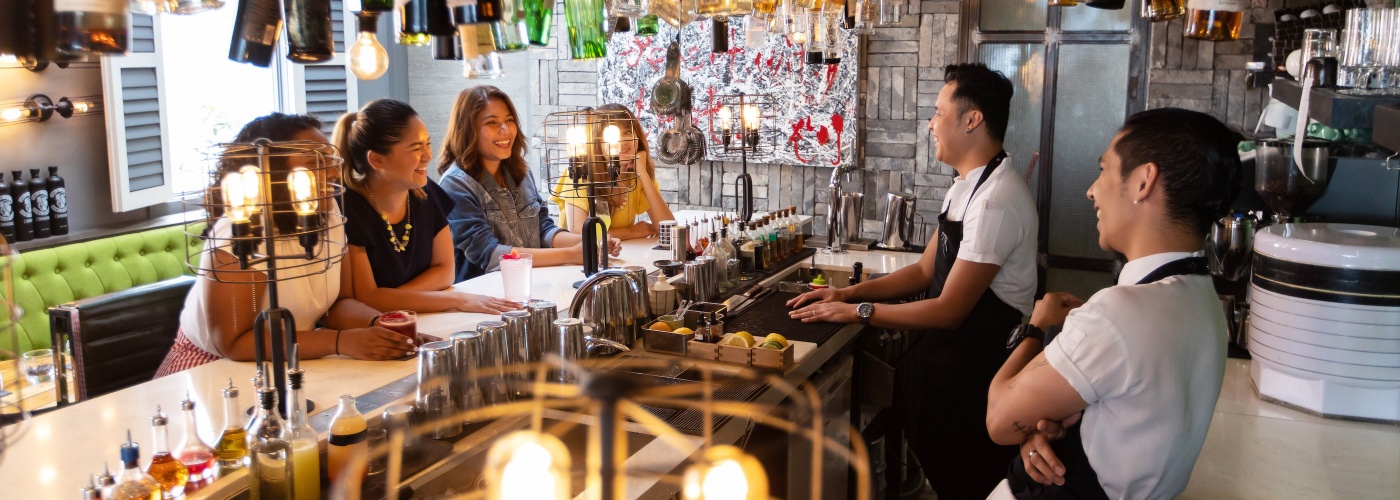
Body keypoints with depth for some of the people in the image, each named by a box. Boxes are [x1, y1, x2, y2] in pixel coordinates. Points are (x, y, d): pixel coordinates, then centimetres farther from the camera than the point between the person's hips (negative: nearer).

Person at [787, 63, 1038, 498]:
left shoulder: (996, 201, -25)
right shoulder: (964, 187, 7)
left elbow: (948, 310, -24)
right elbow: (926, 271, 12)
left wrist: (858, 311, -15)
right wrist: (847, 293, 2)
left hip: (974, 368, -9)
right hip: (946, 352, 9)